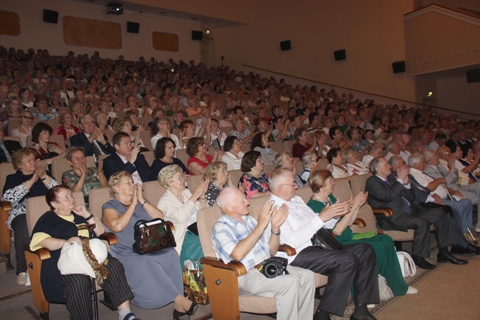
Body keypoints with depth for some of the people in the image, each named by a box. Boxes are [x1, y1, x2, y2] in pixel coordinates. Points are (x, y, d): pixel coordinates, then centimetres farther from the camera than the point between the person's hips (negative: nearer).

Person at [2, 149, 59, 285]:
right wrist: (31, 182, -5)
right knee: (23, 229, -36)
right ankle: (22, 270, -24)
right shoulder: (13, 178, 20)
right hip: (22, 214, -1)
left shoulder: (43, 173, 25)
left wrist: (45, 177, -2)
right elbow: (7, 197, -3)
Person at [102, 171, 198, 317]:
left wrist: (142, 201, -1)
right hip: (129, 254, -4)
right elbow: (117, 226, -17)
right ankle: (180, 300, -27)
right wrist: (133, 204, -8)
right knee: (145, 266, -35)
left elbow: (160, 218, 7)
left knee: (170, 255, -27)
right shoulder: (109, 207, 5)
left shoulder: (140, 200, 20)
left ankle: (179, 305, -28)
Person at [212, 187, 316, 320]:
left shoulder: (249, 220, 15)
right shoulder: (220, 228, -7)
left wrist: (275, 227, -2)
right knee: (290, 282, -27)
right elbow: (238, 254, -26)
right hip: (247, 274, -7)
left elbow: (272, 250, 16)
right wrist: (260, 226, -24)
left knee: (307, 275, -11)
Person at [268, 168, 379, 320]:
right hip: (298, 255, -9)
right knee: (347, 260, -27)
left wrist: (336, 213, 9)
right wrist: (321, 217, -21)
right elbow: (292, 241, -22)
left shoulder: (296, 200, 17)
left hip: (317, 245, 10)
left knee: (365, 250, -1)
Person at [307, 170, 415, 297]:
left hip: (349, 237, 9)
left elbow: (348, 223, 12)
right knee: (378, 247, -17)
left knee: (386, 240, -2)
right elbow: (337, 230, -22)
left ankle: (398, 286, 7)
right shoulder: (314, 207, -18)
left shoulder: (330, 198, 10)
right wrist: (353, 207, -19)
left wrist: (358, 205, -3)